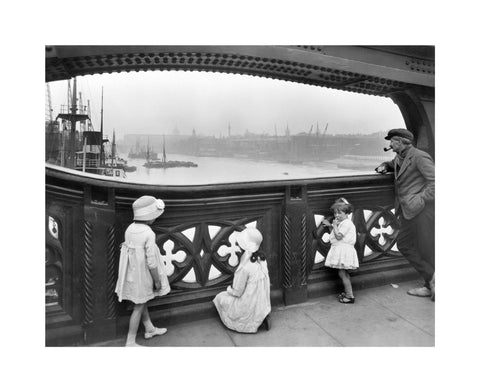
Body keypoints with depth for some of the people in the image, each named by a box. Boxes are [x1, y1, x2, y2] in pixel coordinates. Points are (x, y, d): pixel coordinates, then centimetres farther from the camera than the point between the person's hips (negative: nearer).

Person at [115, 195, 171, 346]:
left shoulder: (130, 229, -4)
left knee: (143, 302, 23)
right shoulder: (149, 234, -26)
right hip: (142, 276, -7)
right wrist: (157, 281, -12)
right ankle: (130, 343, 19)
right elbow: (151, 263, -24)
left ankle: (149, 329, 42)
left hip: (132, 274, 7)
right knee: (138, 307, 7)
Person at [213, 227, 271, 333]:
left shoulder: (244, 267, -27)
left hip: (249, 307, -7)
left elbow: (237, 292, -18)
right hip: (263, 304, 7)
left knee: (220, 298, 13)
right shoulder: (261, 259, -5)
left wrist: (229, 289, 3)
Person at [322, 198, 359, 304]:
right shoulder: (341, 223, 15)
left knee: (342, 273, -6)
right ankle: (347, 292, 31)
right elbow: (334, 233, 20)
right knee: (344, 273, 18)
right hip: (340, 250, 10)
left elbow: (338, 236, -24)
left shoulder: (346, 223, -17)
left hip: (344, 250, -10)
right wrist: (329, 225, 9)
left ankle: (350, 296, 0)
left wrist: (334, 225, -16)